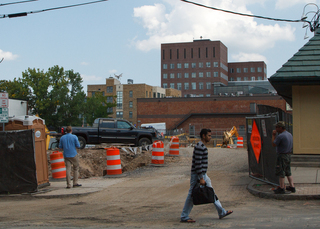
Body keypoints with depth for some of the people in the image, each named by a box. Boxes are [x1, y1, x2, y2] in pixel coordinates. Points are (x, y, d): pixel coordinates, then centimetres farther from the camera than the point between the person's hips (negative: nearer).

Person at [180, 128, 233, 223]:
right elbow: (197, 163, -23)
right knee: (192, 195, -2)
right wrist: (201, 178, -23)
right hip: (197, 175, -10)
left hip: (203, 174, 10)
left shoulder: (202, 146, 14)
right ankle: (184, 217, 6)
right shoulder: (199, 147, -18)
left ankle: (221, 212, 20)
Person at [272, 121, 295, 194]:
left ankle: (281, 188, 3)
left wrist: (273, 135, -3)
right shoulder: (289, 134, 9)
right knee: (288, 172, 16)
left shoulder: (280, 136, -20)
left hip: (282, 156, -9)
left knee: (281, 173, -1)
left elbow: (273, 144, -11)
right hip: (288, 155, 9)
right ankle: (292, 187, 17)